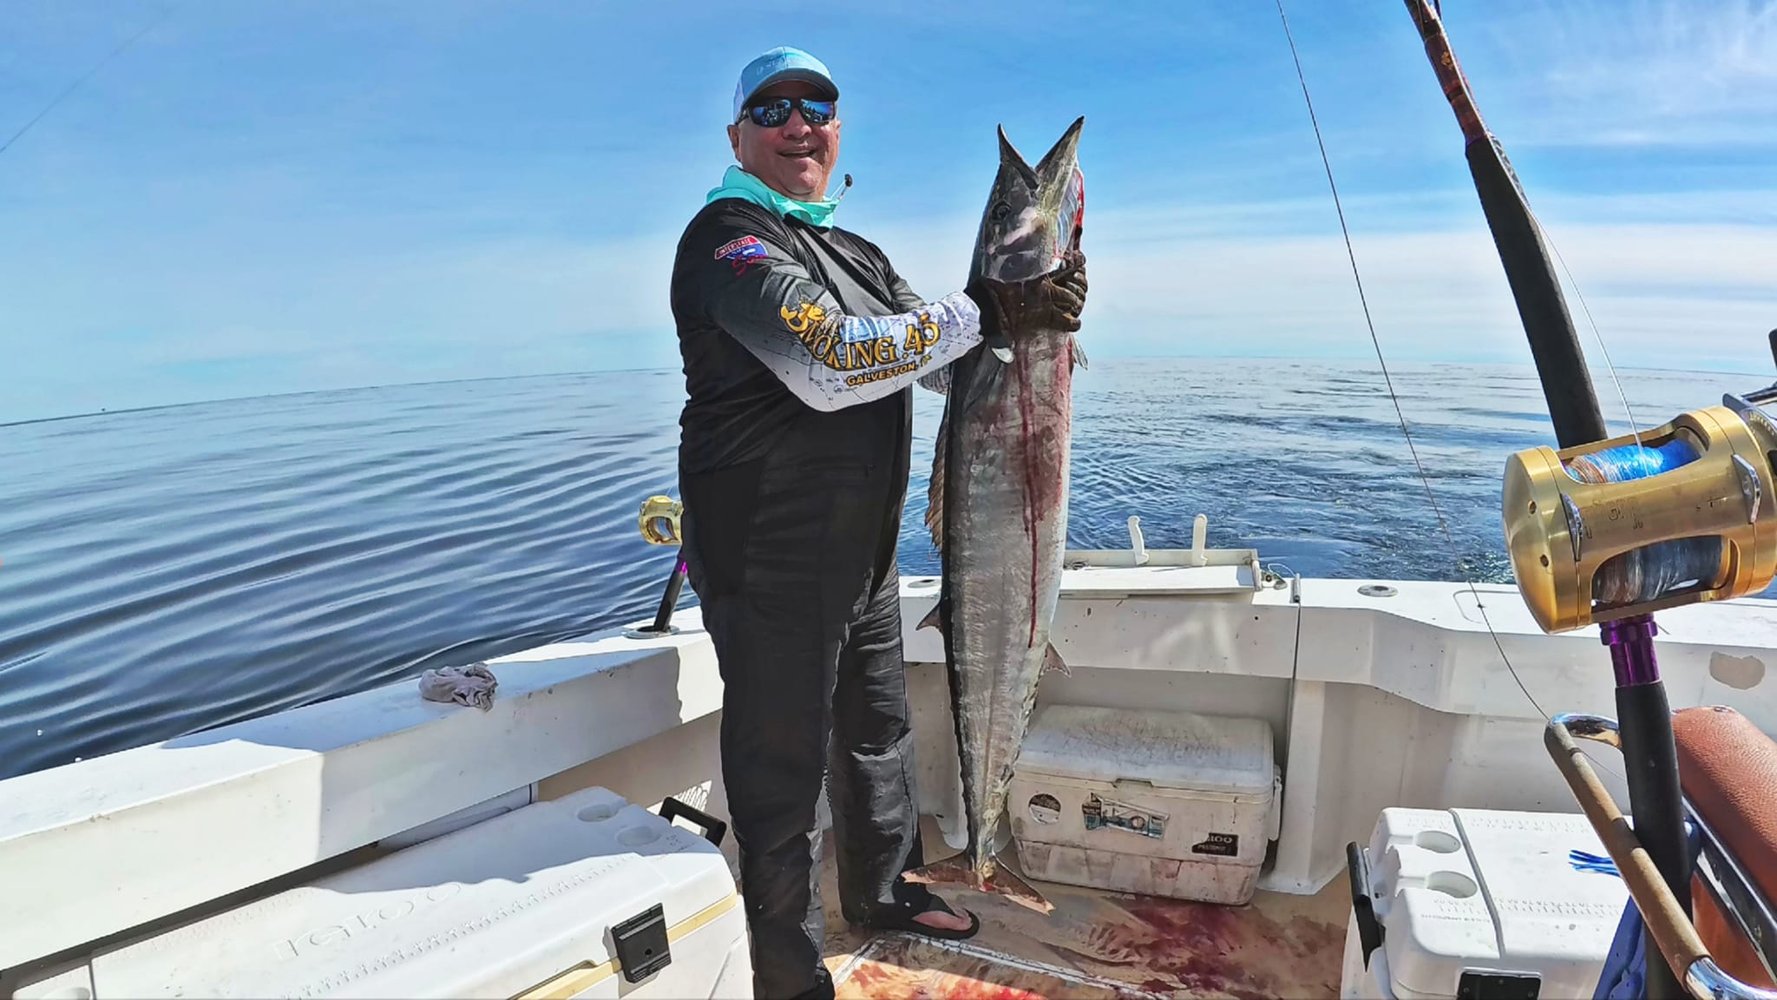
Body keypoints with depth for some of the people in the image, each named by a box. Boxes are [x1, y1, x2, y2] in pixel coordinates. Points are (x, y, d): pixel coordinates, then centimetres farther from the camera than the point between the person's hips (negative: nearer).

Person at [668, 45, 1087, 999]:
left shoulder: (859, 254, 17)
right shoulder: (728, 236, -11)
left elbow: (949, 364, 15)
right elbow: (831, 363, -27)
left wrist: (1036, 305, -4)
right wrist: (987, 309, -20)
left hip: (864, 556, 9)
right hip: (771, 564, -9)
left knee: (879, 732, 23)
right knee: (783, 772, 1)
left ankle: (882, 889, 45)